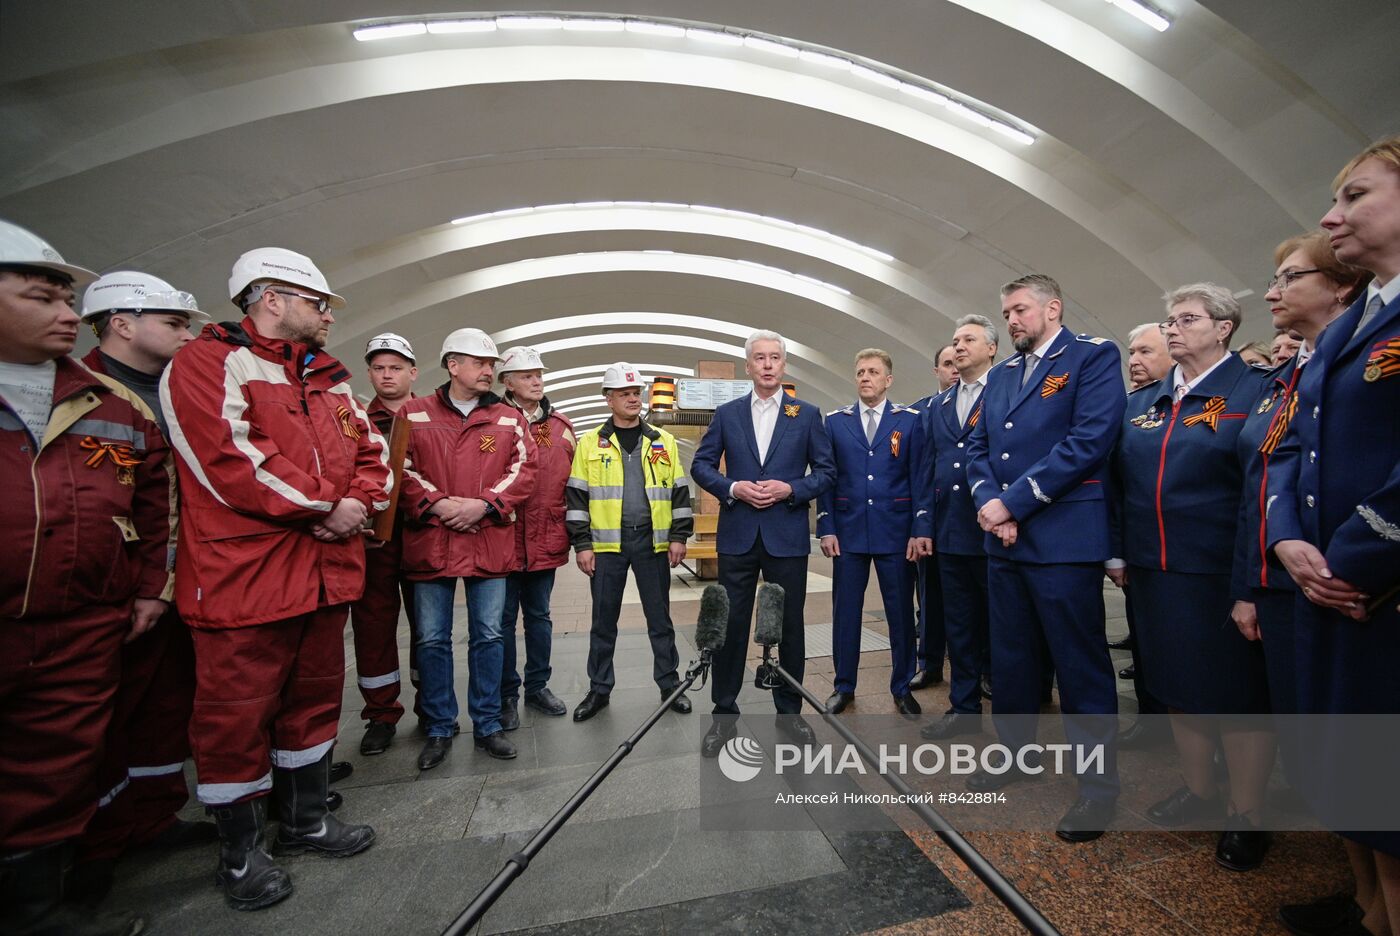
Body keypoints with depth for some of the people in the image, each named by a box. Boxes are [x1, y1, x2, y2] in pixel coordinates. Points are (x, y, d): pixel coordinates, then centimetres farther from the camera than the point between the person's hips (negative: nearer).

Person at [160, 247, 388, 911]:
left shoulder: (329, 379, 16)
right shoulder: (207, 363, -7)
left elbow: (371, 452, 13)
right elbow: (232, 458, -20)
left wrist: (358, 503, -7)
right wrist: (327, 506, -15)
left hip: (326, 571, 7)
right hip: (243, 576, -7)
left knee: (314, 698, 18)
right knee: (237, 714, 8)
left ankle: (305, 819, 38)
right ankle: (240, 853, 30)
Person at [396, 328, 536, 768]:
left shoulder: (510, 418, 8)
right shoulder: (413, 414, 6)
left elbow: (523, 470, 0)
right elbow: (400, 469, -1)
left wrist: (484, 504, -13)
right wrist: (438, 503, -15)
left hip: (490, 543, 1)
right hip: (430, 542, 0)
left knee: (488, 635, 9)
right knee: (432, 639, 9)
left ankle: (487, 724, 25)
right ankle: (439, 728, 27)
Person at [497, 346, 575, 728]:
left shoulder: (561, 425, 8)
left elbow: (573, 480, 11)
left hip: (546, 539, 4)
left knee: (539, 615, 17)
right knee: (504, 618, 10)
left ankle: (537, 686, 33)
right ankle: (507, 694, 26)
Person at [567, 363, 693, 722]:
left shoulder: (664, 441, 6)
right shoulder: (590, 443, 3)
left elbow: (679, 491, 7)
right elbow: (577, 496, 2)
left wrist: (679, 535, 1)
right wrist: (582, 544, -3)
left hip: (653, 542, 1)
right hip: (606, 544, 0)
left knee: (660, 618, 10)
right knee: (603, 620, 10)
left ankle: (670, 685, 26)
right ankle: (599, 689, 26)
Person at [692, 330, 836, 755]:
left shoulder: (807, 414, 5)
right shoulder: (726, 414, 7)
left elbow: (826, 470, 4)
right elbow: (701, 465, 6)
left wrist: (791, 490, -12)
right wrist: (733, 488, -11)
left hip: (787, 536, 0)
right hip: (737, 536, 1)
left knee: (790, 625, 10)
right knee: (730, 624, 6)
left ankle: (789, 711, 29)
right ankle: (724, 713, 23)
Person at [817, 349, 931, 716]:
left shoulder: (910, 420, 4)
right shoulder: (835, 421, 6)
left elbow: (921, 478, 0)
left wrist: (922, 529, -8)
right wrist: (826, 528, -3)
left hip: (896, 532, 0)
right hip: (848, 531, 1)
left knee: (901, 612, 9)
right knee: (845, 612, 8)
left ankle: (902, 689, 28)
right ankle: (844, 687, 25)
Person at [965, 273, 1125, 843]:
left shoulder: (1094, 356, -2)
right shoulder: (999, 375, 17)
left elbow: (1090, 440, -15)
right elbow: (978, 448, 12)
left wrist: (1011, 504, -16)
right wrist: (988, 503, -7)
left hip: (1063, 536, -6)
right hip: (1003, 539, 6)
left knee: (1080, 662, 4)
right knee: (1009, 657, 16)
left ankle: (1099, 780, 22)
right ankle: (1014, 753, 34)